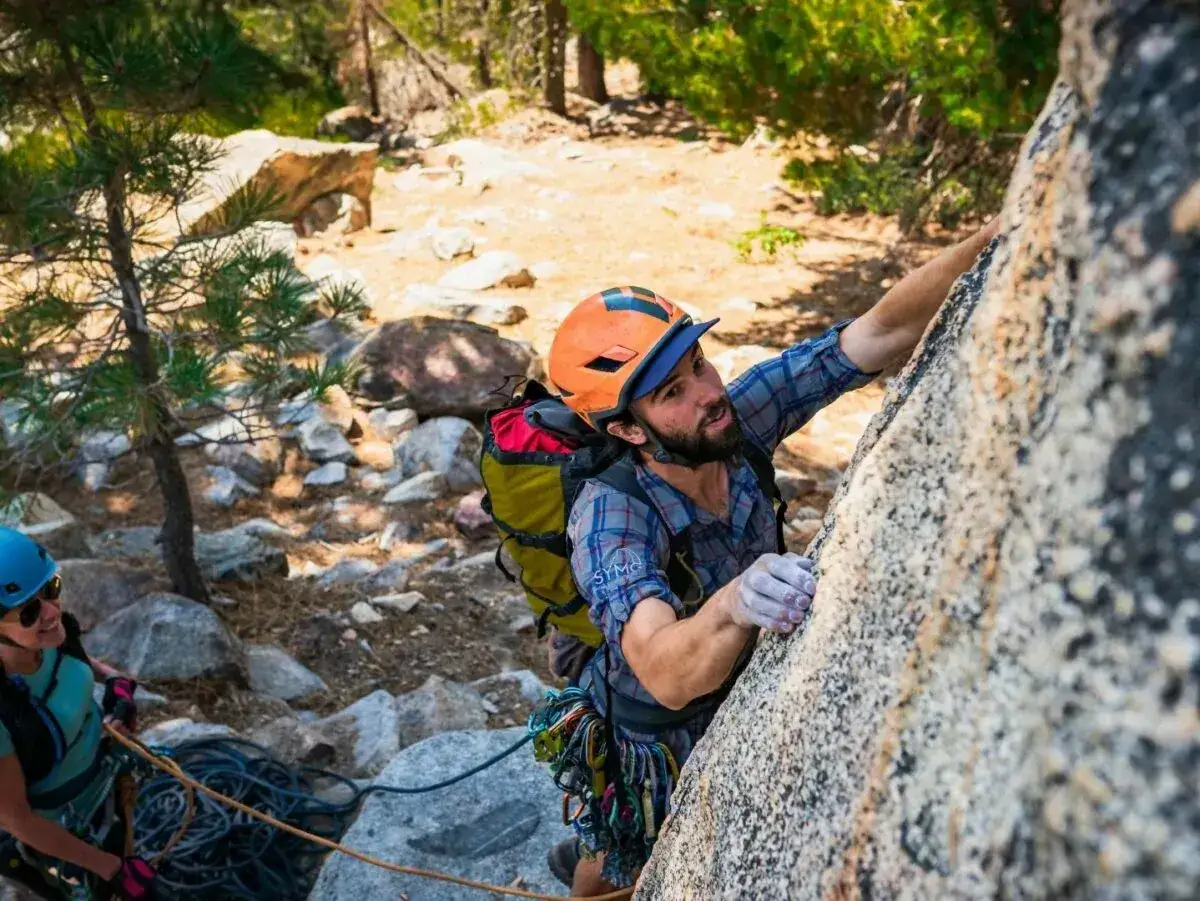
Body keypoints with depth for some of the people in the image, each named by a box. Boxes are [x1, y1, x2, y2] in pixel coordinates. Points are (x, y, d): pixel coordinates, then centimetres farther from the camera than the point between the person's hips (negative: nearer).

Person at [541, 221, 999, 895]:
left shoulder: (738, 417, -25)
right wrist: (733, 605, -71)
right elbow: (666, 674, -51)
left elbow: (885, 332, -30)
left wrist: (995, 238, -44)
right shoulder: (610, 516, -38)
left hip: (740, 700, 5)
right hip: (650, 741, -5)